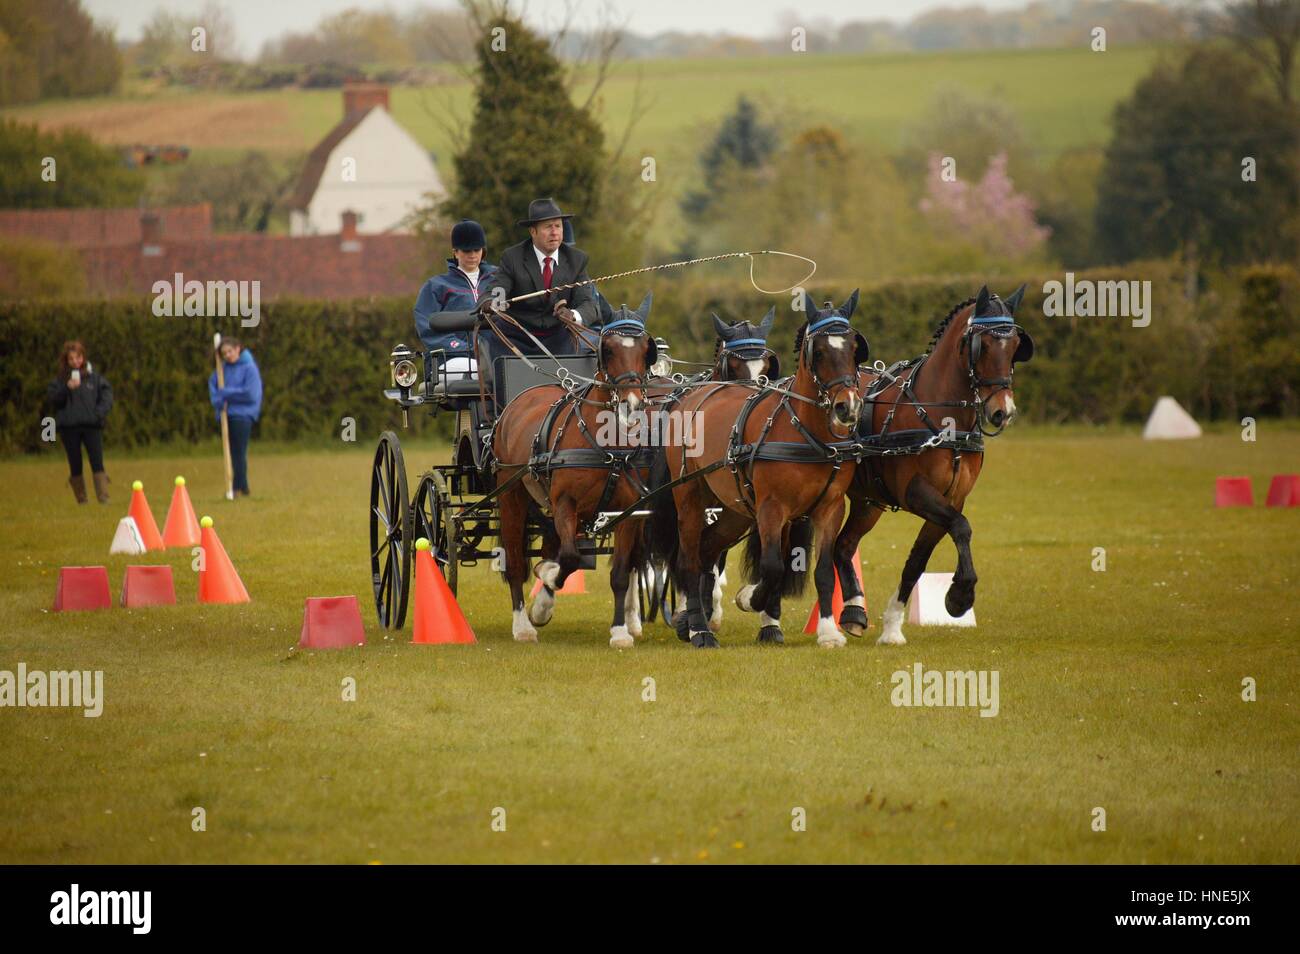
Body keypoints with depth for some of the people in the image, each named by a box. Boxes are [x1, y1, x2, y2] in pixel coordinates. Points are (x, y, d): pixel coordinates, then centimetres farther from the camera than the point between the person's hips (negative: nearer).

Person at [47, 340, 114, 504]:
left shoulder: (94, 376, 5)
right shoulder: (60, 379, 4)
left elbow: (107, 394, 7)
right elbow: (52, 398, -4)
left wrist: (100, 412, -8)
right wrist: (66, 388, -19)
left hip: (92, 424, -1)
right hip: (69, 427, 1)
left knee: (97, 463, -10)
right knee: (75, 465, 4)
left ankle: (103, 497, -11)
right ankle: (81, 499, 12)